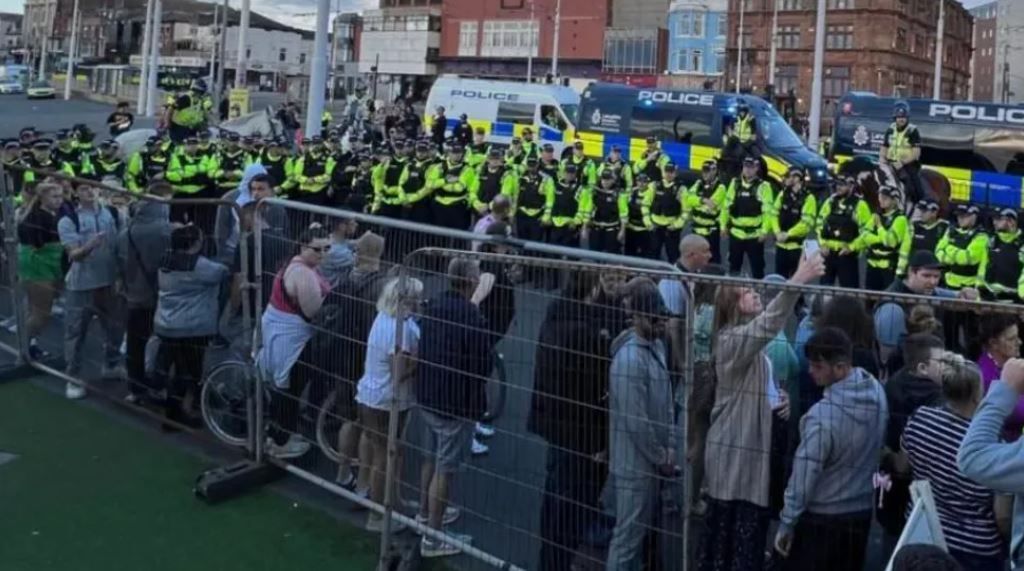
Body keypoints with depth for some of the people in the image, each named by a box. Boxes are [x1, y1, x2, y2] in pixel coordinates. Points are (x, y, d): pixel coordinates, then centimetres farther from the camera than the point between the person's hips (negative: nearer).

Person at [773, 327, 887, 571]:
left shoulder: (823, 415, -28)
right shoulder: (877, 392, -7)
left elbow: (804, 476, -21)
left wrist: (787, 523, -10)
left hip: (820, 519, -6)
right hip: (861, 512, 7)